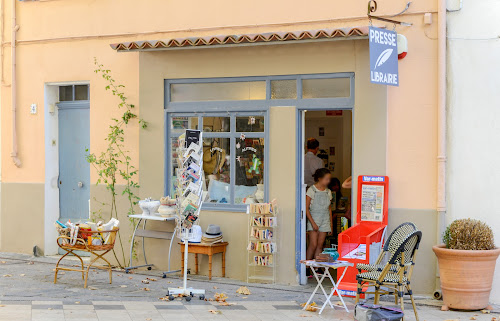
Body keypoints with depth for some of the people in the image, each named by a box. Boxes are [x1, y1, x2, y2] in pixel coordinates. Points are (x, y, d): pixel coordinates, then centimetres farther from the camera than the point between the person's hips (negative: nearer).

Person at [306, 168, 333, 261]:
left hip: (325, 221, 5)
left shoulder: (328, 192, 9)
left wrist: (331, 224, 12)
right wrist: (312, 223, -16)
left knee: (320, 245, 3)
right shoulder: (312, 190, -7)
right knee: (313, 244, -11)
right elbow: (306, 208, -10)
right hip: (314, 219, -5)